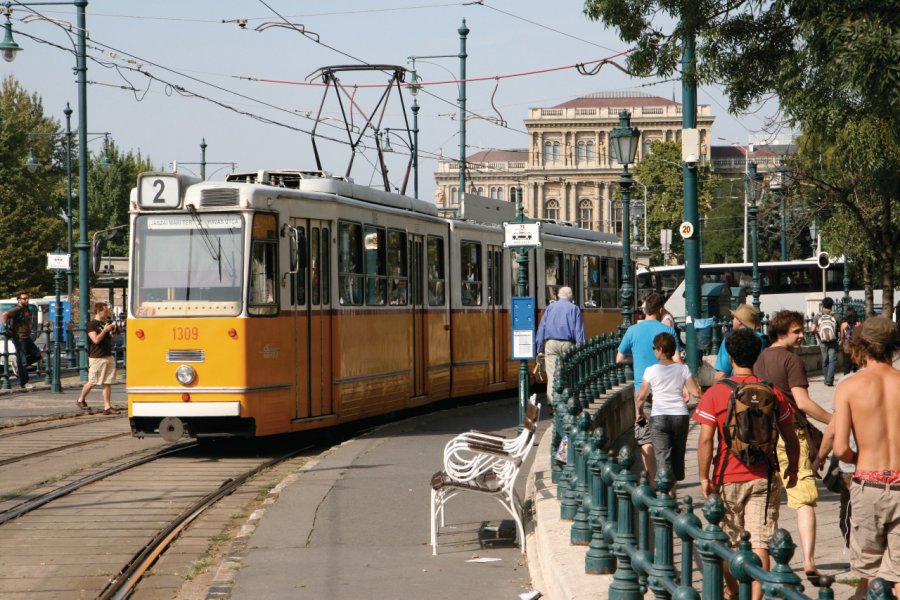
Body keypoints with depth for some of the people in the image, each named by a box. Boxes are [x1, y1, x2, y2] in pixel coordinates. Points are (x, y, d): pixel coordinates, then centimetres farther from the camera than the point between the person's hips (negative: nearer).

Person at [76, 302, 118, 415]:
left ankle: (107, 407, 0)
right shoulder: (92, 325, -7)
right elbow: (96, 339, -19)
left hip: (109, 357, 7)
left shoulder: (105, 324, 15)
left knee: (107, 383, 1)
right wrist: (105, 330, -15)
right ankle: (80, 400, 21)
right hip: (96, 358, -7)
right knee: (92, 382, 0)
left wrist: (112, 331, 9)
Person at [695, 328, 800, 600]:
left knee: (728, 542, 16)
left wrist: (704, 478, -4)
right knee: (760, 544, -2)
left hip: (727, 478, 0)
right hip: (764, 478, 0)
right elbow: (791, 438, 6)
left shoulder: (715, 393, -6)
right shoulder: (772, 393, 0)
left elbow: (705, 439, -12)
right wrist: (792, 470, 21)